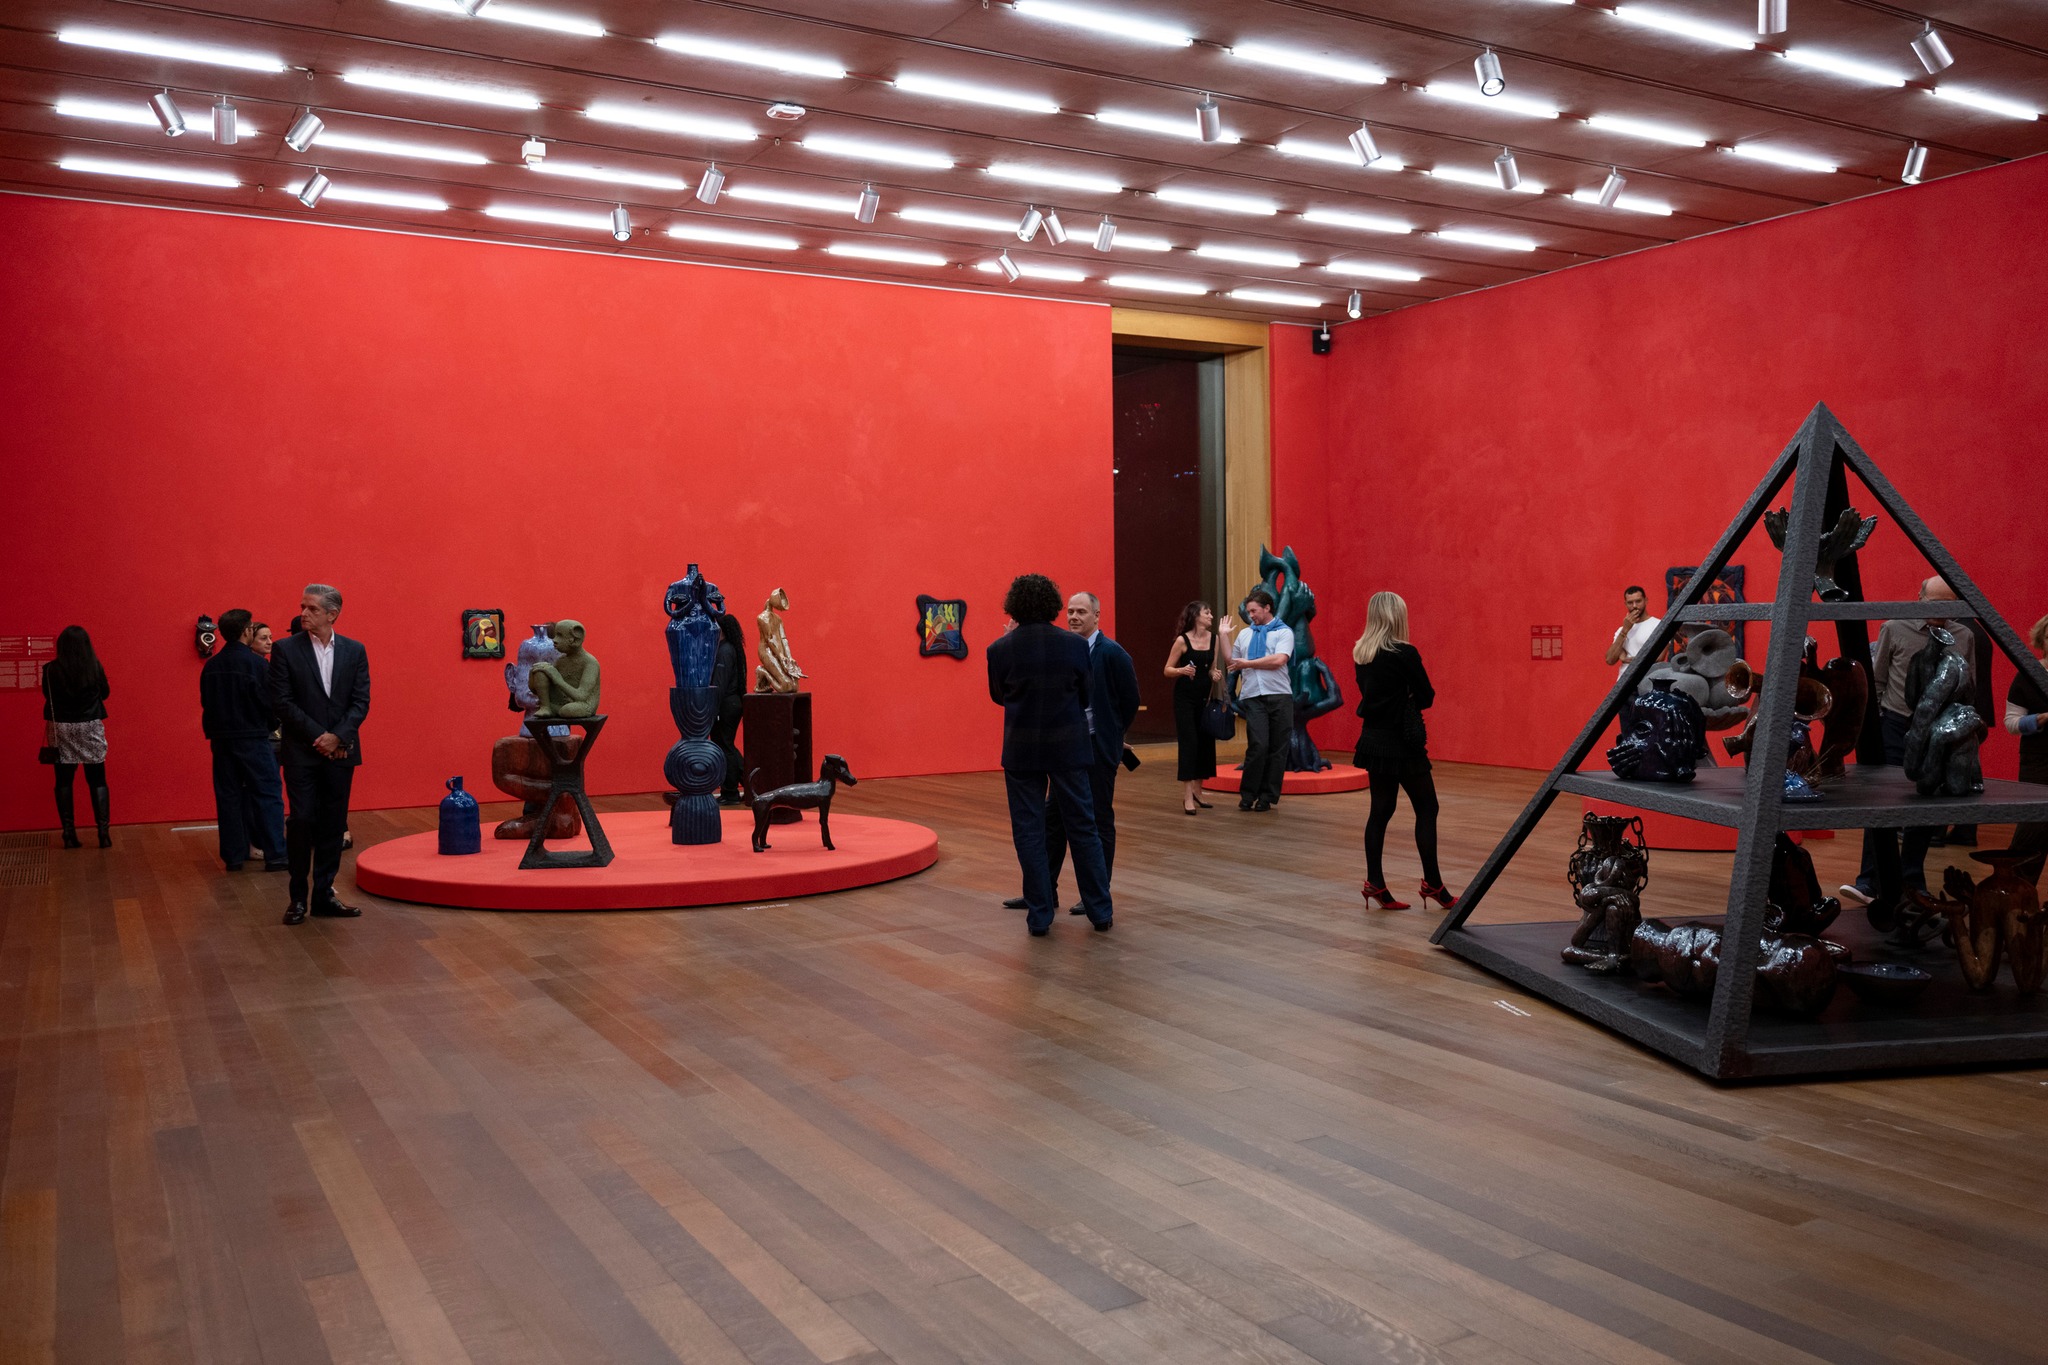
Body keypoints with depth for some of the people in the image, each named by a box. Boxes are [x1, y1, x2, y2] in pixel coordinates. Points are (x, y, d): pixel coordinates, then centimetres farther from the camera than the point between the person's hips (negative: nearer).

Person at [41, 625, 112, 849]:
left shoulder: (52, 670, -8)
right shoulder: (95, 667, -9)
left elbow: (48, 695, 7)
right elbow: (104, 692, 5)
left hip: (61, 728, 0)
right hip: (91, 727, 0)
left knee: (64, 781, 8)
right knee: (97, 780, 6)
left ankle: (69, 833, 8)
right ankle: (104, 832, 0)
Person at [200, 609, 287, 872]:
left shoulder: (211, 666, 4)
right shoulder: (257, 664, -13)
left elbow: (206, 703, 10)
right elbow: (271, 703, -12)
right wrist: (267, 727, 6)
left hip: (222, 740, 6)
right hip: (253, 739, -6)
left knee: (228, 797, 11)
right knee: (268, 796, -1)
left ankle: (233, 856, 14)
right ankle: (275, 855, -5)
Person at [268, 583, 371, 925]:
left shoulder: (355, 651, 5)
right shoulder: (286, 650, -2)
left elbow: (361, 701, 2)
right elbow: (281, 702, -6)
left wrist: (337, 736, -13)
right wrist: (319, 736, -12)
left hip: (341, 752, 2)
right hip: (302, 753, -2)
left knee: (333, 824, 5)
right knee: (302, 821, -4)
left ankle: (323, 894, 13)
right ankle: (299, 897, 7)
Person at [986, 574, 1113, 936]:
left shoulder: (1000, 649, -9)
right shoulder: (1075, 645, -8)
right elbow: (1085, 697, 2)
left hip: (1021, 750, 0)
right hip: (1068, 747, 1)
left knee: (1028, 831, 8)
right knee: (1082, 827, 10)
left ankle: (1040, 916, 10)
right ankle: (1100, 911, 17)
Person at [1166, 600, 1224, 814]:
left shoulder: (1213, 639, 5)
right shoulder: (1182, 640, -10)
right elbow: (1167, 670, -6)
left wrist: (1215, 674, -7)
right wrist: (1182, 670, -25)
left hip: (1205, 697, 5)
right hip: (1185, 698, -5)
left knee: (1206, 742, 7)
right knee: (1188, 742, -9)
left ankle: (1197, 791, 21)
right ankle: (1187, 796, -8)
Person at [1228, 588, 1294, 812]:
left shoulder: (1283, 632, 4)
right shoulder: (1244, 634, 17)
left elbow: (1278, 660, -12)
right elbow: (1231, 664, 22)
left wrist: (1247, 663, -6)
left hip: (1279, 695, -1)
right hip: (1253, 697, 1)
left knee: (1277, 749, 2)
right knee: (1258, 745, -12)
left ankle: (1267, 797, 10)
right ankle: (1248, 794, 0)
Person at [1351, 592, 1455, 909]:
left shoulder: (1360, 653, 4)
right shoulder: (1405, 654, -16)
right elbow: (1427, 698, -9)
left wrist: (1403, 701, 7)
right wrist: (1410, 699, 9)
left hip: (1373, 739, 7)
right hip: (1402, 743, -7)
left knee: (1380, 810, 11)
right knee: (1426, 809, 5)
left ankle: (1375, 883, 10)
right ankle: (1432, 884, 7)